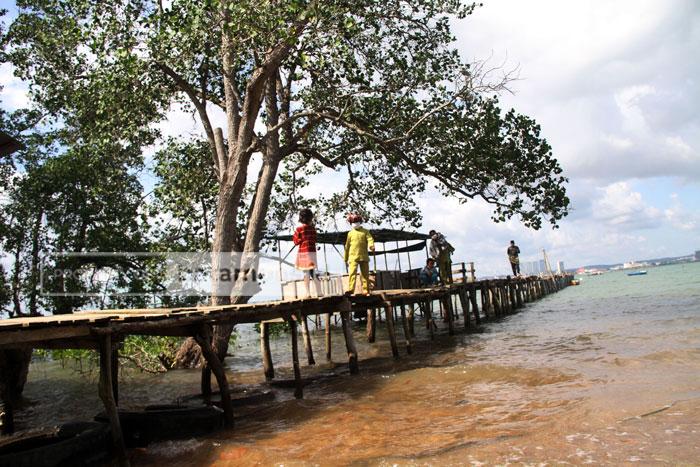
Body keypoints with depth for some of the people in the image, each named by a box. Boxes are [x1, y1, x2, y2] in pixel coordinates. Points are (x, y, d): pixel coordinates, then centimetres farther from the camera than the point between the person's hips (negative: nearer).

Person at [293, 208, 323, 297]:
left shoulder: (299, 228, -5)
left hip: (302, 252, -1)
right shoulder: (312, 228, 2)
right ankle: (319, 292, 1)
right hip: (312, 252, 1)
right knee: (314, 272, 4)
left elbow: (296, 241, 1)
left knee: (306, 273, 5)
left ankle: (308, 293, 4)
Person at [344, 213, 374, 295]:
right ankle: (350, 289, -24)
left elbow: (370, 239, -7)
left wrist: (371, 245, -32)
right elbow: (347, 246, 15)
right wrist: (346, 259, 14)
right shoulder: (350, 233, 12)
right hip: (353, 257, -1)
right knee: (352, 272, -17)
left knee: (365, 274, 5)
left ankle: (366, 290, 11)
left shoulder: (365, 231, 9)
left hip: (364, 256, 1)